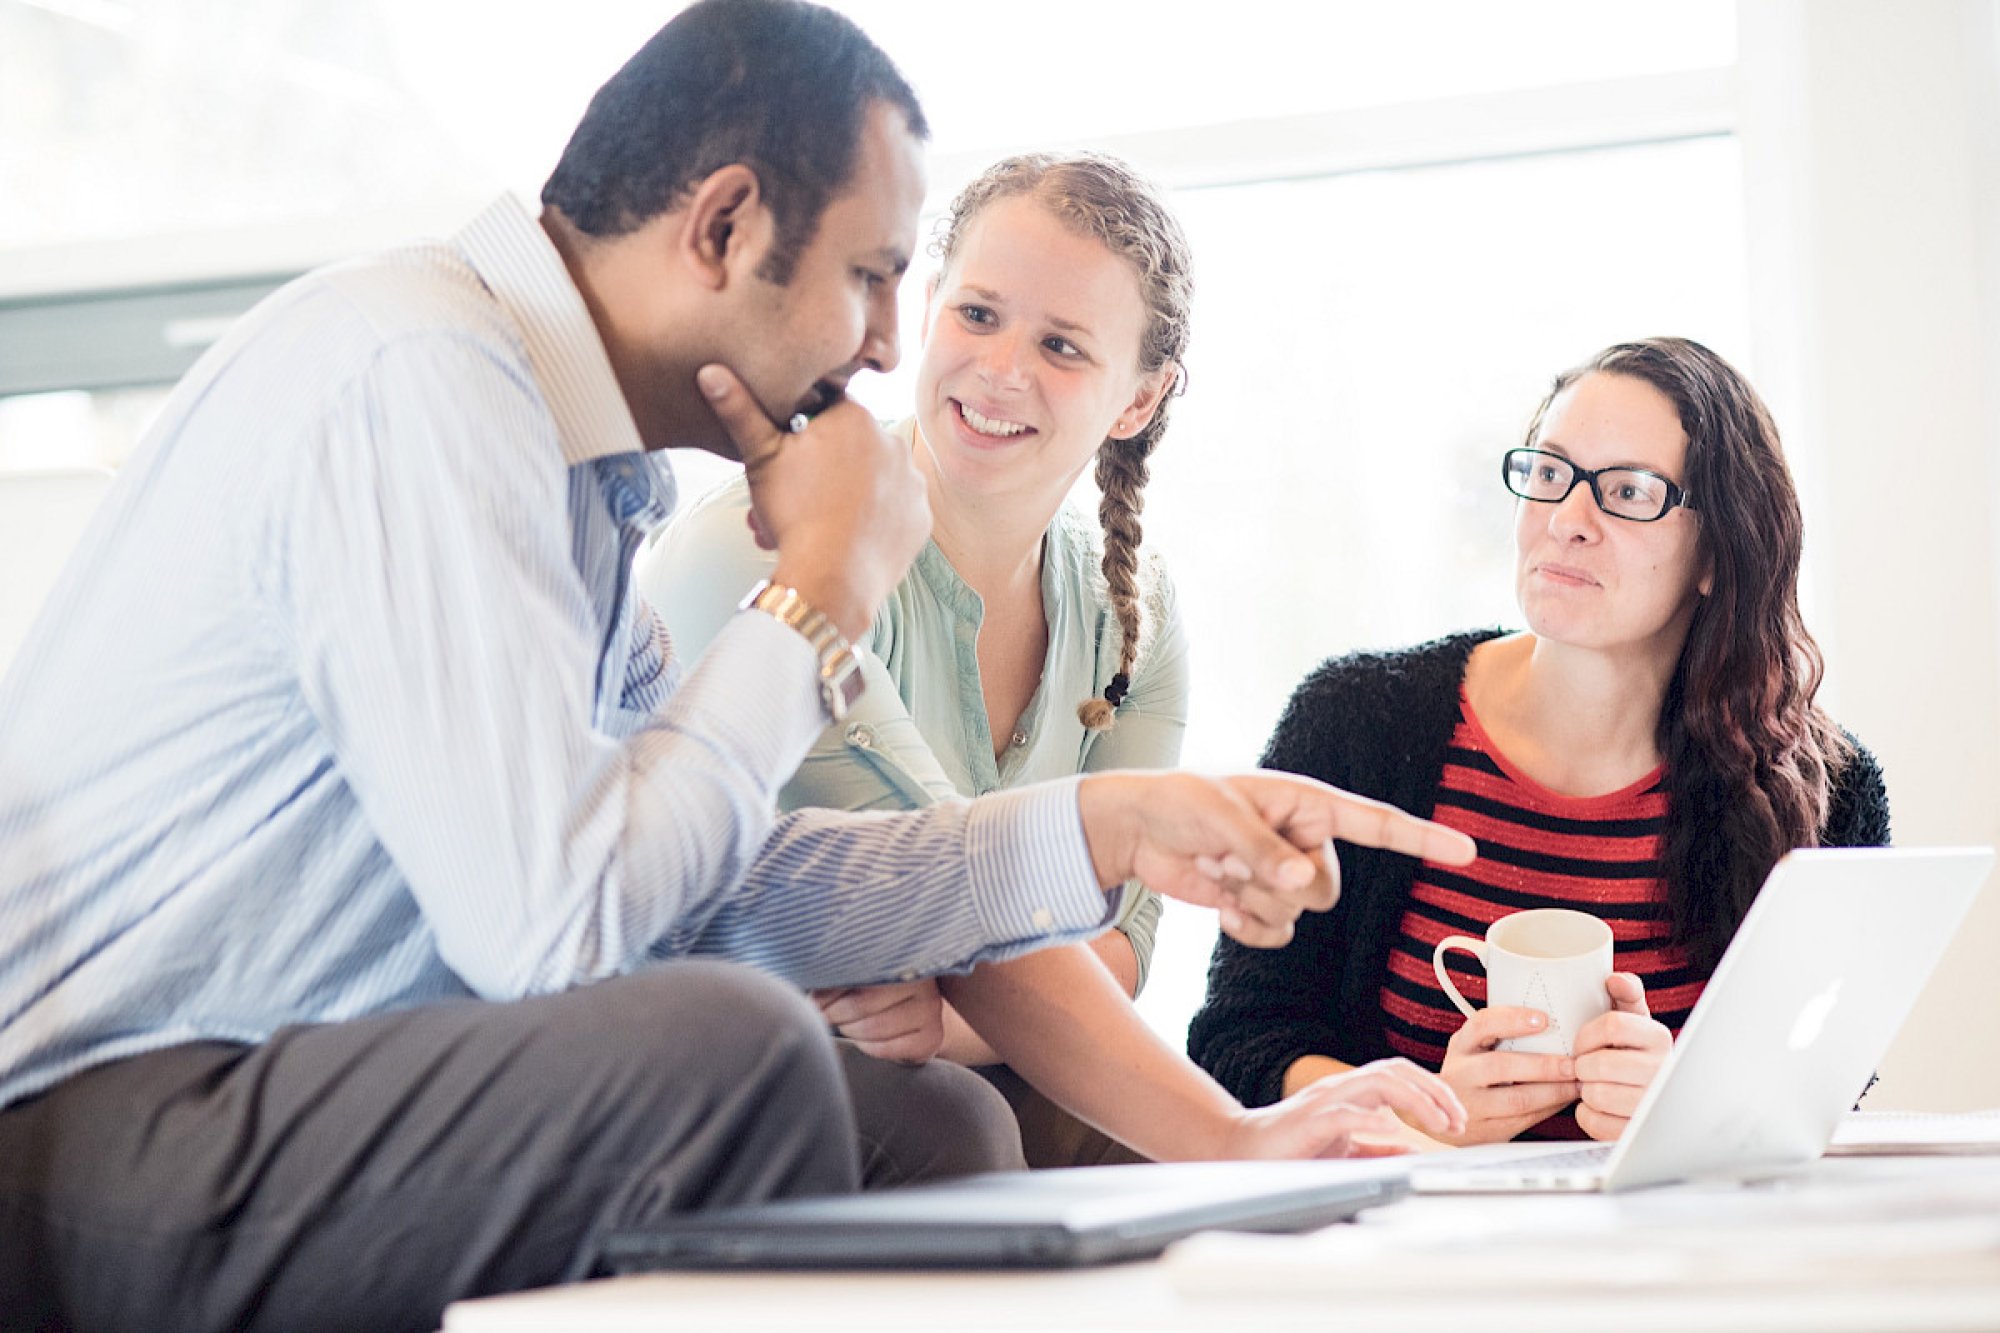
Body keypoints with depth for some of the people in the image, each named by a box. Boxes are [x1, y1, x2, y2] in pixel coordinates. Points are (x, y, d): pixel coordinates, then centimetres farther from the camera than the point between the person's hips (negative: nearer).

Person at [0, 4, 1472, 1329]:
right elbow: (547, 918, -25)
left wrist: (1106, 825, 7)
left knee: (935, 1126, 3)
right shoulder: (416, 376, -18)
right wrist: (825, 591, -12)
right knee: (721, 1048, -28)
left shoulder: (576, 464, 13)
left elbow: (716, 888, 15)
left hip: (322, 1099, 9)